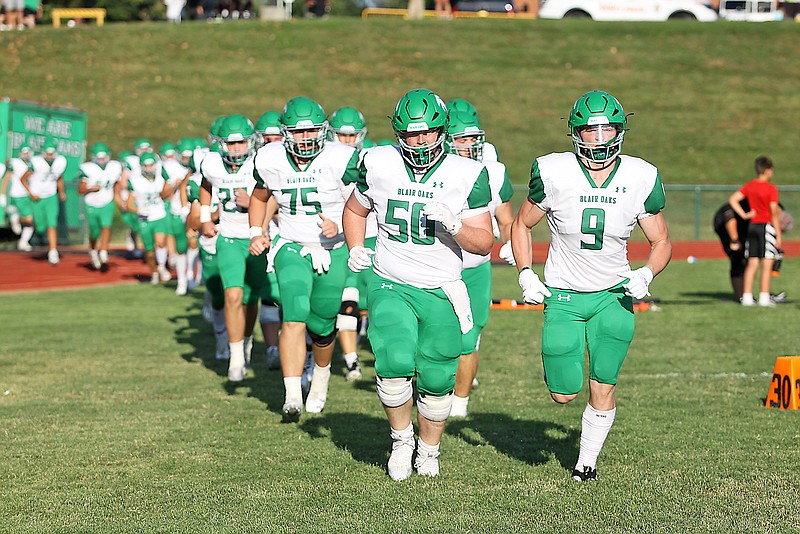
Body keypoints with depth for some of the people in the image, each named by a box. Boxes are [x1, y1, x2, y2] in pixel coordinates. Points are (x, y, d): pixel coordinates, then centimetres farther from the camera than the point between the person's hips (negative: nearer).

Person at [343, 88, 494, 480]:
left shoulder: (468, 175, -6)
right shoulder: (378, 165, -1)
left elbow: (484, 243, -5)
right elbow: (355, 210, 19)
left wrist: (455, 225, -23)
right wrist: (356, 249, 3)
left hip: (441, 292, 0)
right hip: (391, 286, 0)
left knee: (436, 381, 4)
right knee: (395, 363, -22)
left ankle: (429, 449, 32)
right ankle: (401, 439, 4)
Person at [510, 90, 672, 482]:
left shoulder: (640, 179, -8)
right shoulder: (554, 173, -13)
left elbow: (661, 243, 3)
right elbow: (522, 225, 4)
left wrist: (646, 274, -17)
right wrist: (526, 274, -8)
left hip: (613, 295, 1)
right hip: (563, 296, -1)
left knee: (603, 388, -7)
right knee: (564, 394, -1)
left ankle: (587, 461, 15)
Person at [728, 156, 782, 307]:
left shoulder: (749, 186, 6)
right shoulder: (771, 189, -12)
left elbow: (733, 200, 3)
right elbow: (774, 213, -13)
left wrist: (744, 215, 3)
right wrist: (778, 236, -9)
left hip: (752, 226, 6)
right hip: (767, 226, -6)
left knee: (752, 263, 10)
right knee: (767, 263, -4)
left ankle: (747, 297, 9)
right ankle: (764, 298, -8)